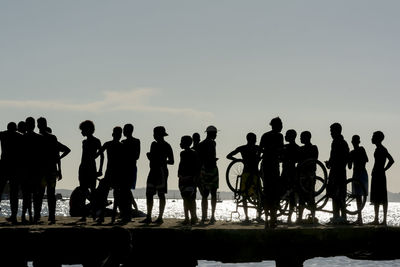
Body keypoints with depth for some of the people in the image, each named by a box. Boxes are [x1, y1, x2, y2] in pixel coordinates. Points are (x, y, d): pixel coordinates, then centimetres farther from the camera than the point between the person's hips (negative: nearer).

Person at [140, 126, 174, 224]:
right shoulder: (154, 144, 15)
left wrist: (162, 161, -16)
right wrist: (149, 156, 2)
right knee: (149, 194, 3)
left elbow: (171, 161, -5)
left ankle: (160, 217, -2)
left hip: (161, 171, -7)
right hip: (153, 171, 7)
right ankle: (148, 217, 6)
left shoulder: (166, 146, -5)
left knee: (161, 194, -4)